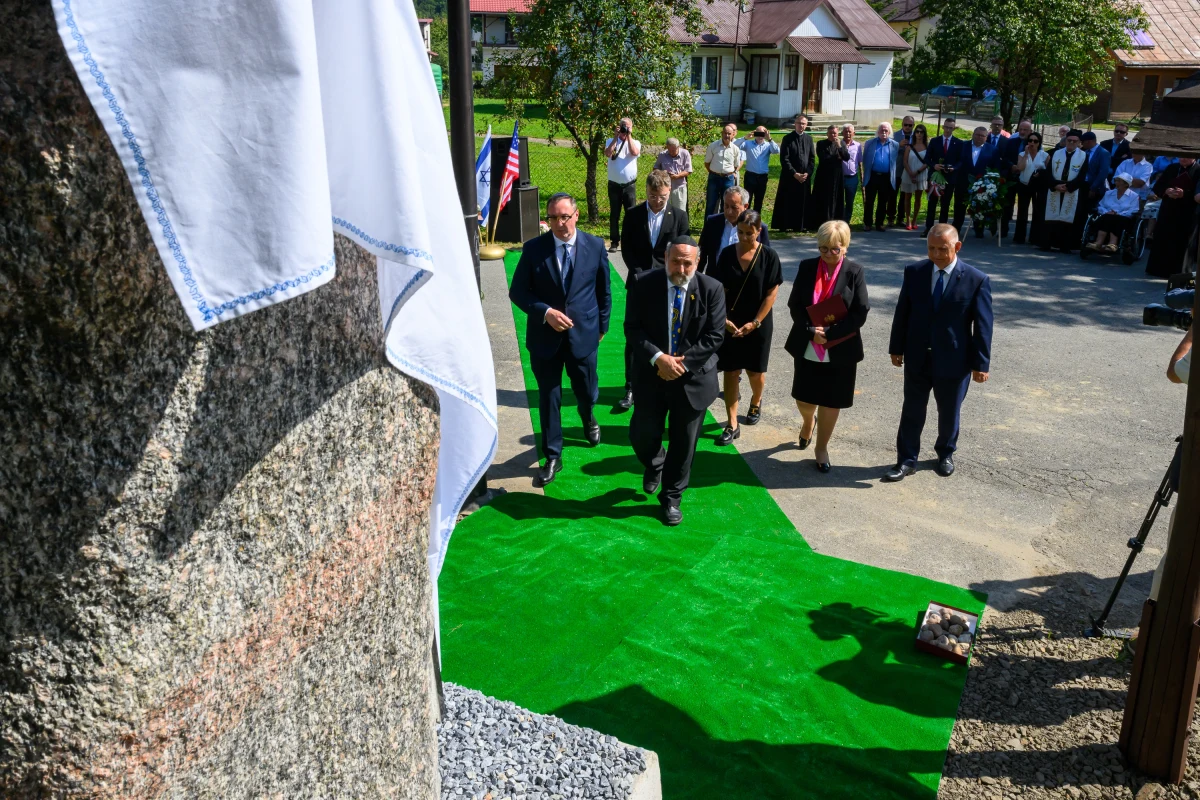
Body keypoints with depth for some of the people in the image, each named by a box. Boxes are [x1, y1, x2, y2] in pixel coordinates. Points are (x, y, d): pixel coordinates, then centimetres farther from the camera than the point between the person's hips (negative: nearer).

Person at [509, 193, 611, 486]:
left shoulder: (595, 246, -5)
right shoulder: (533, 249, -9)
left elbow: (604, 290, 6)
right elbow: (518, 292, -5)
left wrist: (602, 325, 9)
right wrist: (545, 312, -19)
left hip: (583, 333, 1)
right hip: (544, 336, -1)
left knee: (587, 392, 17)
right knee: (548, 398, 8)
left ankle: (587, 418, 55)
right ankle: (552, 457, 24)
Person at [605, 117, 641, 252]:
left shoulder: (635, 142, 5)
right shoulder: (611, 141, 6)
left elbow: (635, 152, -18)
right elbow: (608, 154, -15)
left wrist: (629, 136, -14)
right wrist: (616, 137, -14)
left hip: (629, 185, 0)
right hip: (614, 185, 0)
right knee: (614, 215, 5)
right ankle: (614, 242, 11)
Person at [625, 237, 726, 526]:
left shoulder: (712, 289, -8)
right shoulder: (644, 284, -7)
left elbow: (715, 336, -8)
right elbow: (633, 328, -8)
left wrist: (683, 362, -17)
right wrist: (658, 358, -21)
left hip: (693, 378, 0)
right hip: (652, 374, 1)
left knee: (683, 444, 9)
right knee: (642, 436, 8)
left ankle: (671, 498, 29)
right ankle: (654, 466, 44)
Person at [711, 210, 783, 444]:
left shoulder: (768, 256, -8)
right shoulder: (727, 253, -3)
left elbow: (771, 293, -8)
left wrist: (755, 322, -12)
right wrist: (724, 319, -12)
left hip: (758, 325, -1)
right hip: (730, 324, 1)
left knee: (755, 371, 11)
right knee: (730, 372, 1)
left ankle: (755, 402, 44)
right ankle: (732, 425, 9)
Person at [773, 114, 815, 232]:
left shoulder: (809, 139, 9)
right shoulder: (787, 138, -4)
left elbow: (813, 158, 9)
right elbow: (784, 159, -9)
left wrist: (807, 173, -6)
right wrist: (794, 174, -14)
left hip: (804, 176, 4)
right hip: (789, 177, -4)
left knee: (802, 202, 5)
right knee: (787, 202, -1)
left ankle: (798, 226, 12)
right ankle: (784, 226, 4)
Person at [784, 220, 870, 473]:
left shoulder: (854, 272, -8)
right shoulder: (807, 267, -1)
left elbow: (860, 314, -10)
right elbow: (794, 305, -2)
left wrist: (828, 333, -18)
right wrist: (811, 331, -16)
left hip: (840, 352, -2)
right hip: (807, 349, 2)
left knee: (830, 403, 8)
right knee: (804, 400, 11)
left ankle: (822, 448, 28)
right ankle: (808, 421, 47)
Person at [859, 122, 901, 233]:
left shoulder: (895, 145, 7)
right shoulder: (870, 143, 5)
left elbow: (897, 161, 7)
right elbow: (865, 159, 7)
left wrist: (895, 176, 1)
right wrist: (865, 173, 1)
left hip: (886, 178, 1)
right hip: (872, 176, -1)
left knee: (883, 202, 8)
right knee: (869, 201, 4)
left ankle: (879, 224, 16)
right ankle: (867, 223, 12)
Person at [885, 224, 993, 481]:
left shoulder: (976, 280, -11)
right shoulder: (914, 272, -4)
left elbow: (983, 324, -8)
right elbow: (902, 313, 3)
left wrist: (981, 363, -8)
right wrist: (896, 348, 5)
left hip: (954, 361, -1)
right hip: (917, 357, 2)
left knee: (949, 412, 16)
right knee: (912, 411, 8)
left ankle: (946, 454, 39)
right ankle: (906, 460, 20)